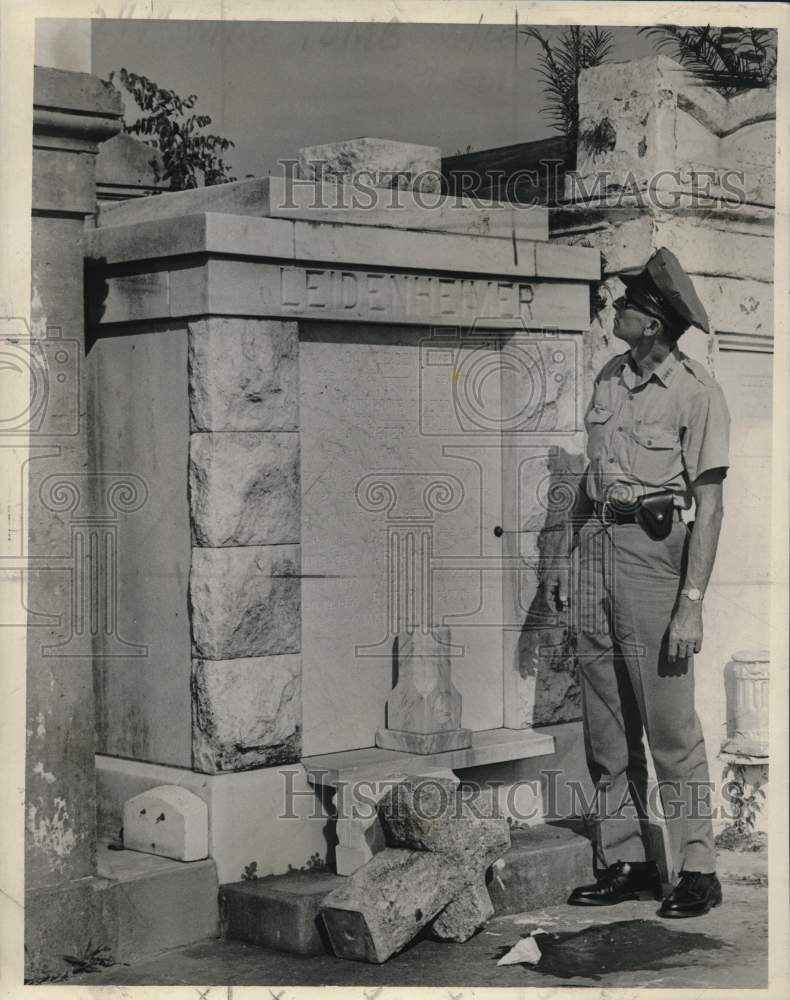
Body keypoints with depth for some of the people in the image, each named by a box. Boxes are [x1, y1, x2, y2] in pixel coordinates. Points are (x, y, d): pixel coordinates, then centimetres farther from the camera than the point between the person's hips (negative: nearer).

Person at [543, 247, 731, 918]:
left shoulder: (696, 391, -9)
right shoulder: (610, 377, 12)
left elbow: (709, 505, -11)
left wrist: (691, 603, -16)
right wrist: (566, 553, 17)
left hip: (654, 547, -7)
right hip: (597, 543, 7)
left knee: (670, 723, -4)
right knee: (606, 722, 9)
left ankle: (697, 869, 6)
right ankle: (625, 862, 18)